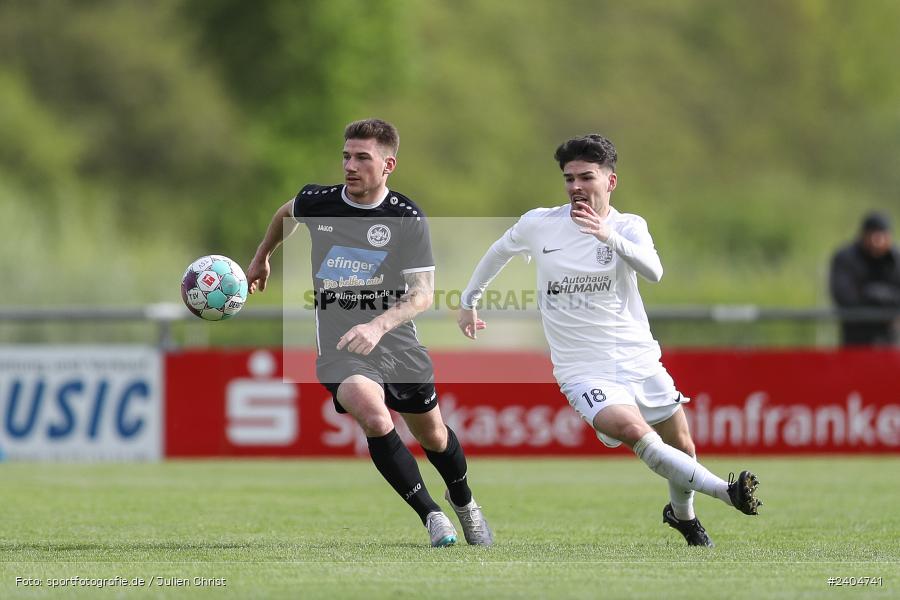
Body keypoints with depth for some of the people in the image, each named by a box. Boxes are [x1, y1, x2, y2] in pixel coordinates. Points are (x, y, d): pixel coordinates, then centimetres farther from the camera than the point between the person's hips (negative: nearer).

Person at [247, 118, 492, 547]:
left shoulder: (408, 218, -11)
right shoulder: (316, 202, -5)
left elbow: (423, 294, -16)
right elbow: (286, 214, 21)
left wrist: (378, 326, -32)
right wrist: (261, 258, 33)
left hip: (396, 340, 1)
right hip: (339, 347, -1)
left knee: (432, 435, 15)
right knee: (375, 418, -29)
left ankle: (464, 503, 48)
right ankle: (431, 515, -15)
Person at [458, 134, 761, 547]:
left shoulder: (628, 227, -2)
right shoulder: (538, 224, 0)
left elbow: (653, 271, -24)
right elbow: (498, 252, 21)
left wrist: (607, 236, -39)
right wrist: (468, 302, 30)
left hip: (639, 359, 2)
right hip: (583, 370, -2)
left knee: (682, 447, 8)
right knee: (633, 430, -28)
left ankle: (682, 514, 40)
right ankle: (726, 493, -29)